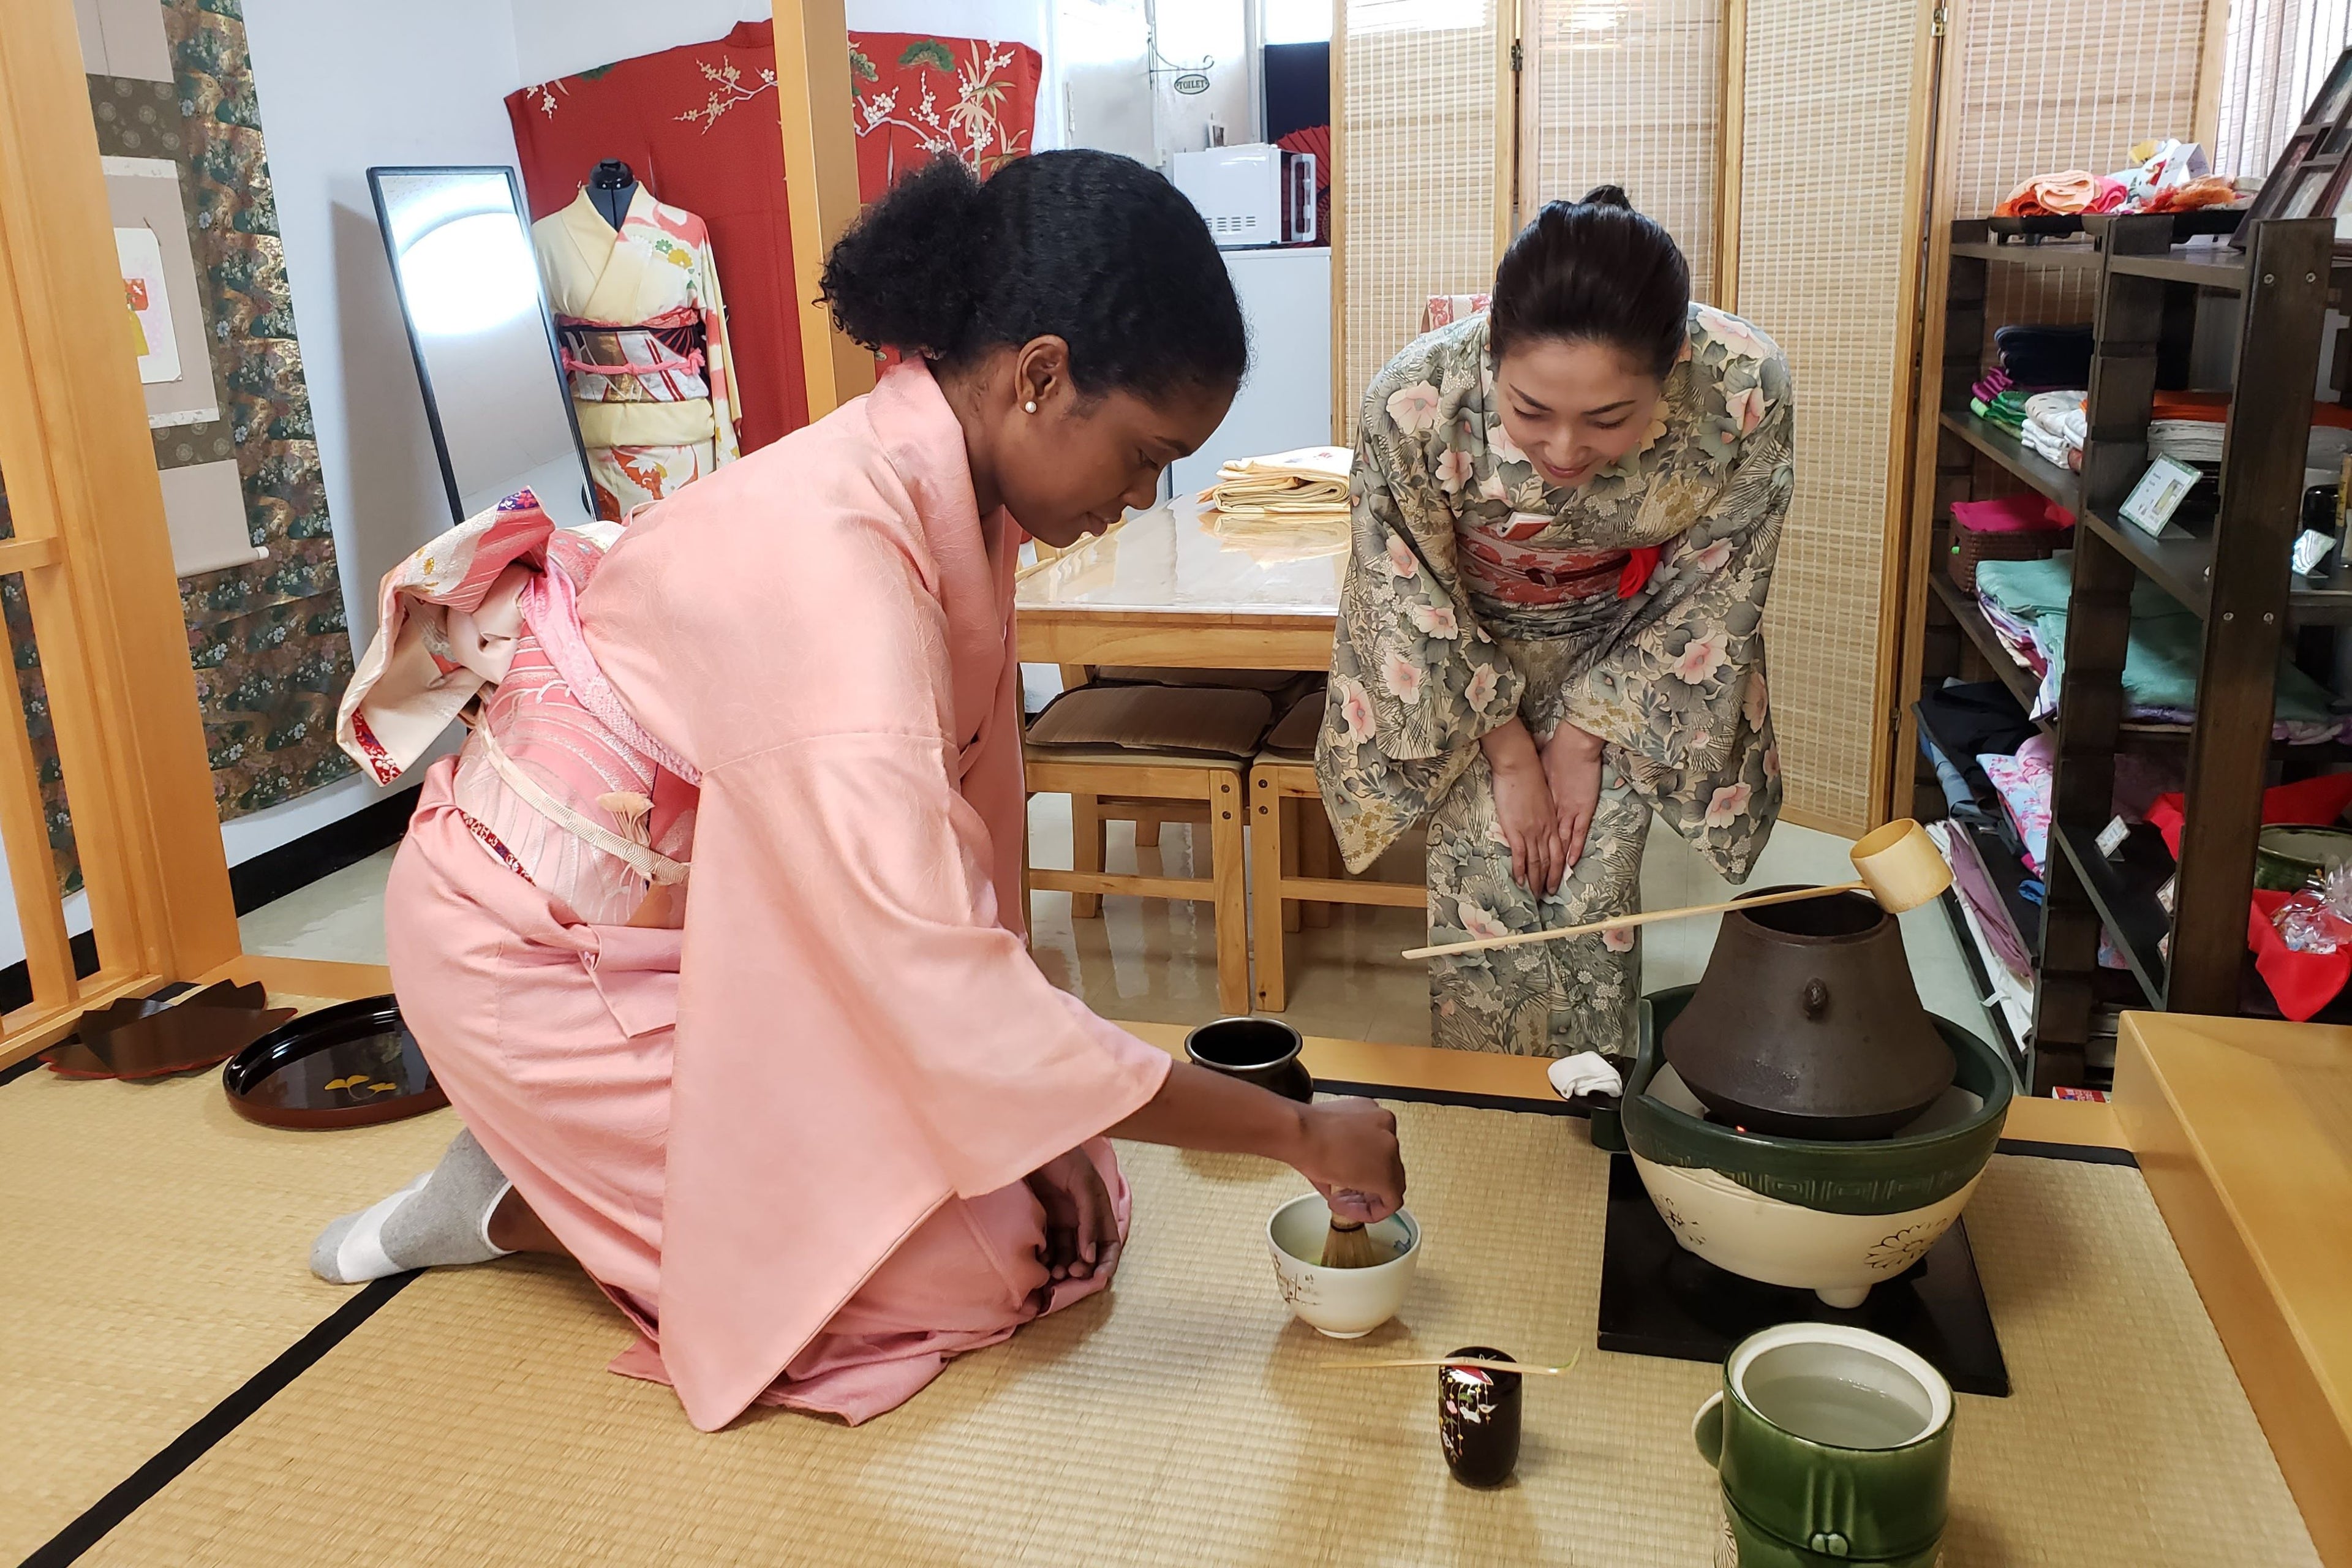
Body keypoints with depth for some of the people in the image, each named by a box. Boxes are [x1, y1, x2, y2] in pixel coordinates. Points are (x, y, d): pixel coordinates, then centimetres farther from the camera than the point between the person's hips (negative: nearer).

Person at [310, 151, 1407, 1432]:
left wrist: (1044, 1123, -7)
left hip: (706, 918, 8)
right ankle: (524, 1204, 4)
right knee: (987, 1266, -8)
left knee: (1061, 1200, 6)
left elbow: (970, 811, -3)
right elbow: (946, 995, -38)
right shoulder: (829, 564, -35)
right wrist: (1296, 1131, -28)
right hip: (543, 955, -8)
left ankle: (574, 1169, 13)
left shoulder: (952, 498, -7)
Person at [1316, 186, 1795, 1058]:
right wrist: (1508, 752, -11)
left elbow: (1714, 586, -15)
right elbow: (1413, 595, -17)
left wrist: (1586, 734, -11)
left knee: (1594, 896, -2)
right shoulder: (1414, 401, -36)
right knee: (1483, 893, -5)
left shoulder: (1745, 388, -34)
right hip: (1464, 654, 0)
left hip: (1627, 650, 1)